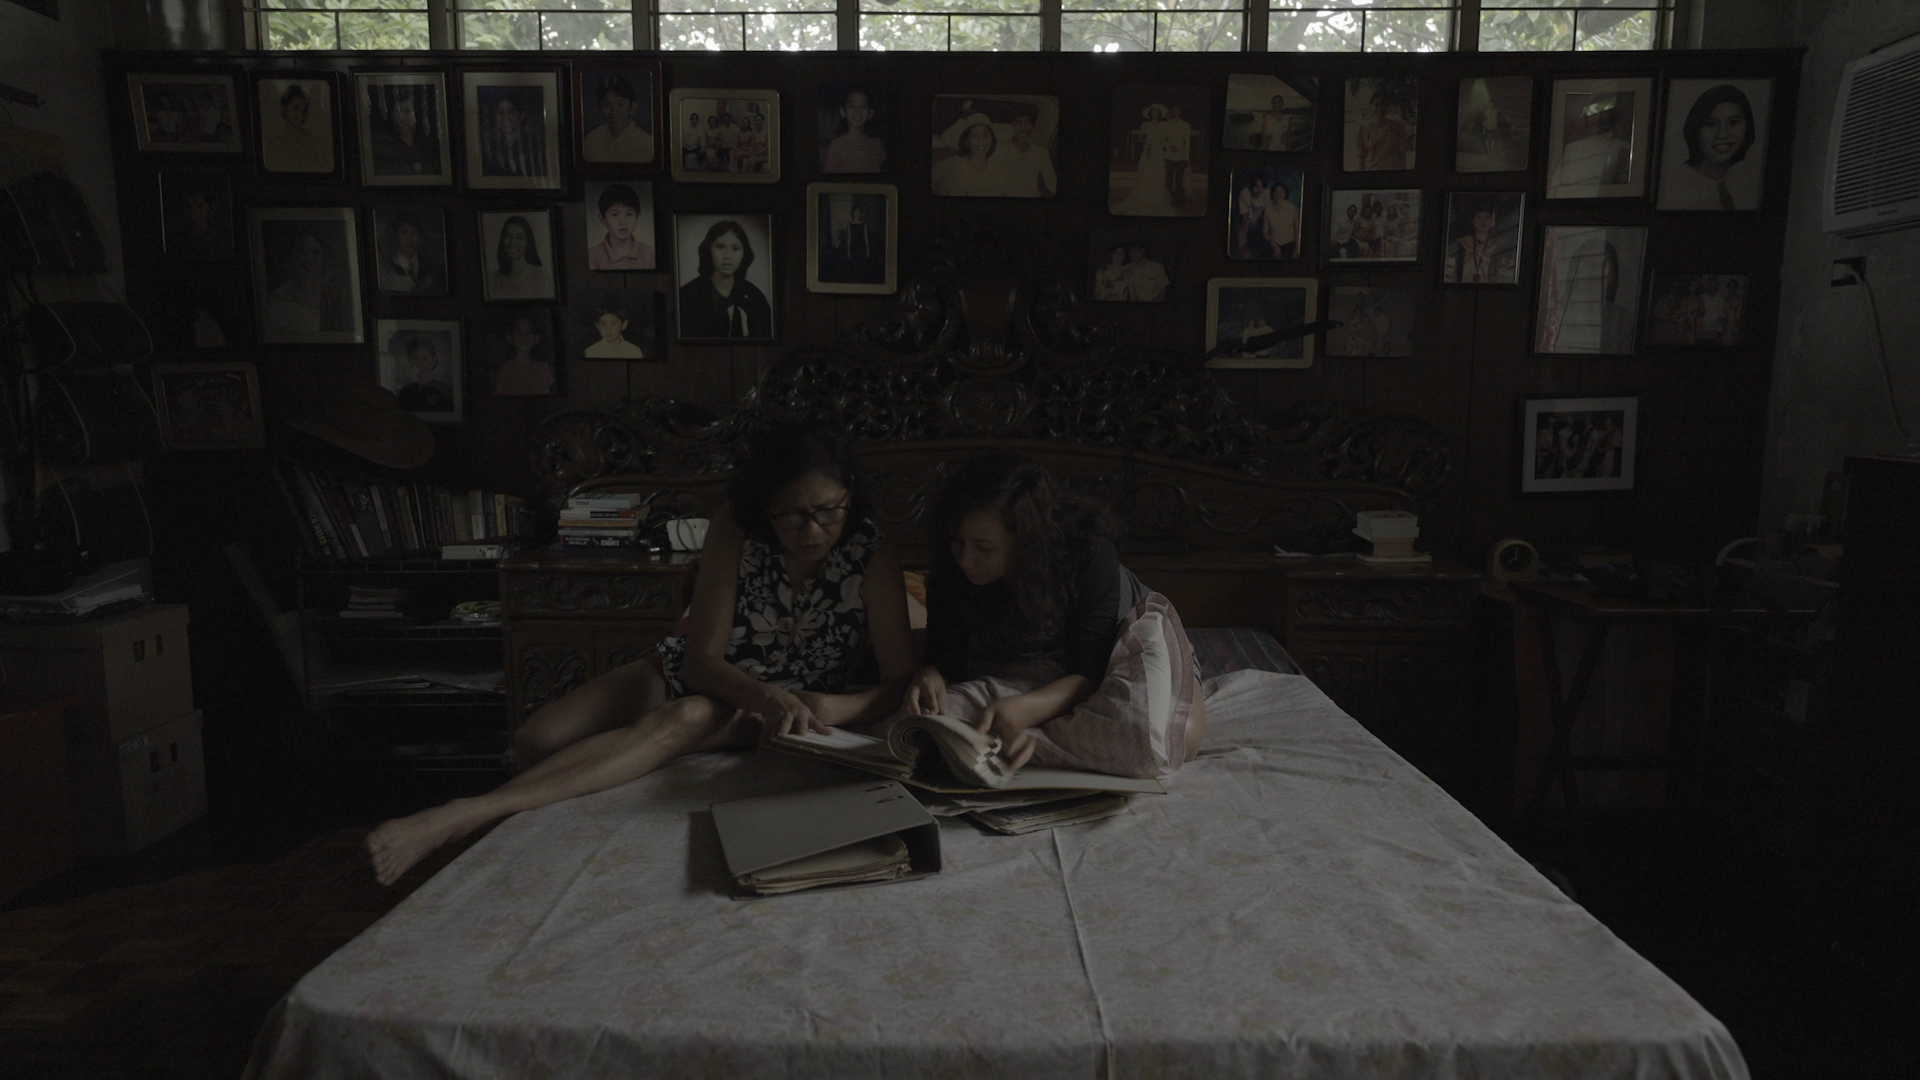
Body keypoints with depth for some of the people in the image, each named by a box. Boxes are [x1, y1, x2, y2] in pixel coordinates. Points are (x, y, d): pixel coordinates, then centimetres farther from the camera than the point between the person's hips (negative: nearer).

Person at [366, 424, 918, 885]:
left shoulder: (871, 555, -20)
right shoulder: (736, 528, -18)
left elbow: (901, 682, -21)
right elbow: (701, 659, -19)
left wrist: (830, 709, -40)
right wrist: (765, 696, -39)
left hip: (789, 705, -3)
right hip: (695, 676, 3)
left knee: (688, 720, -37)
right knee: (535, 741, -17)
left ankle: (454, 818, -40)